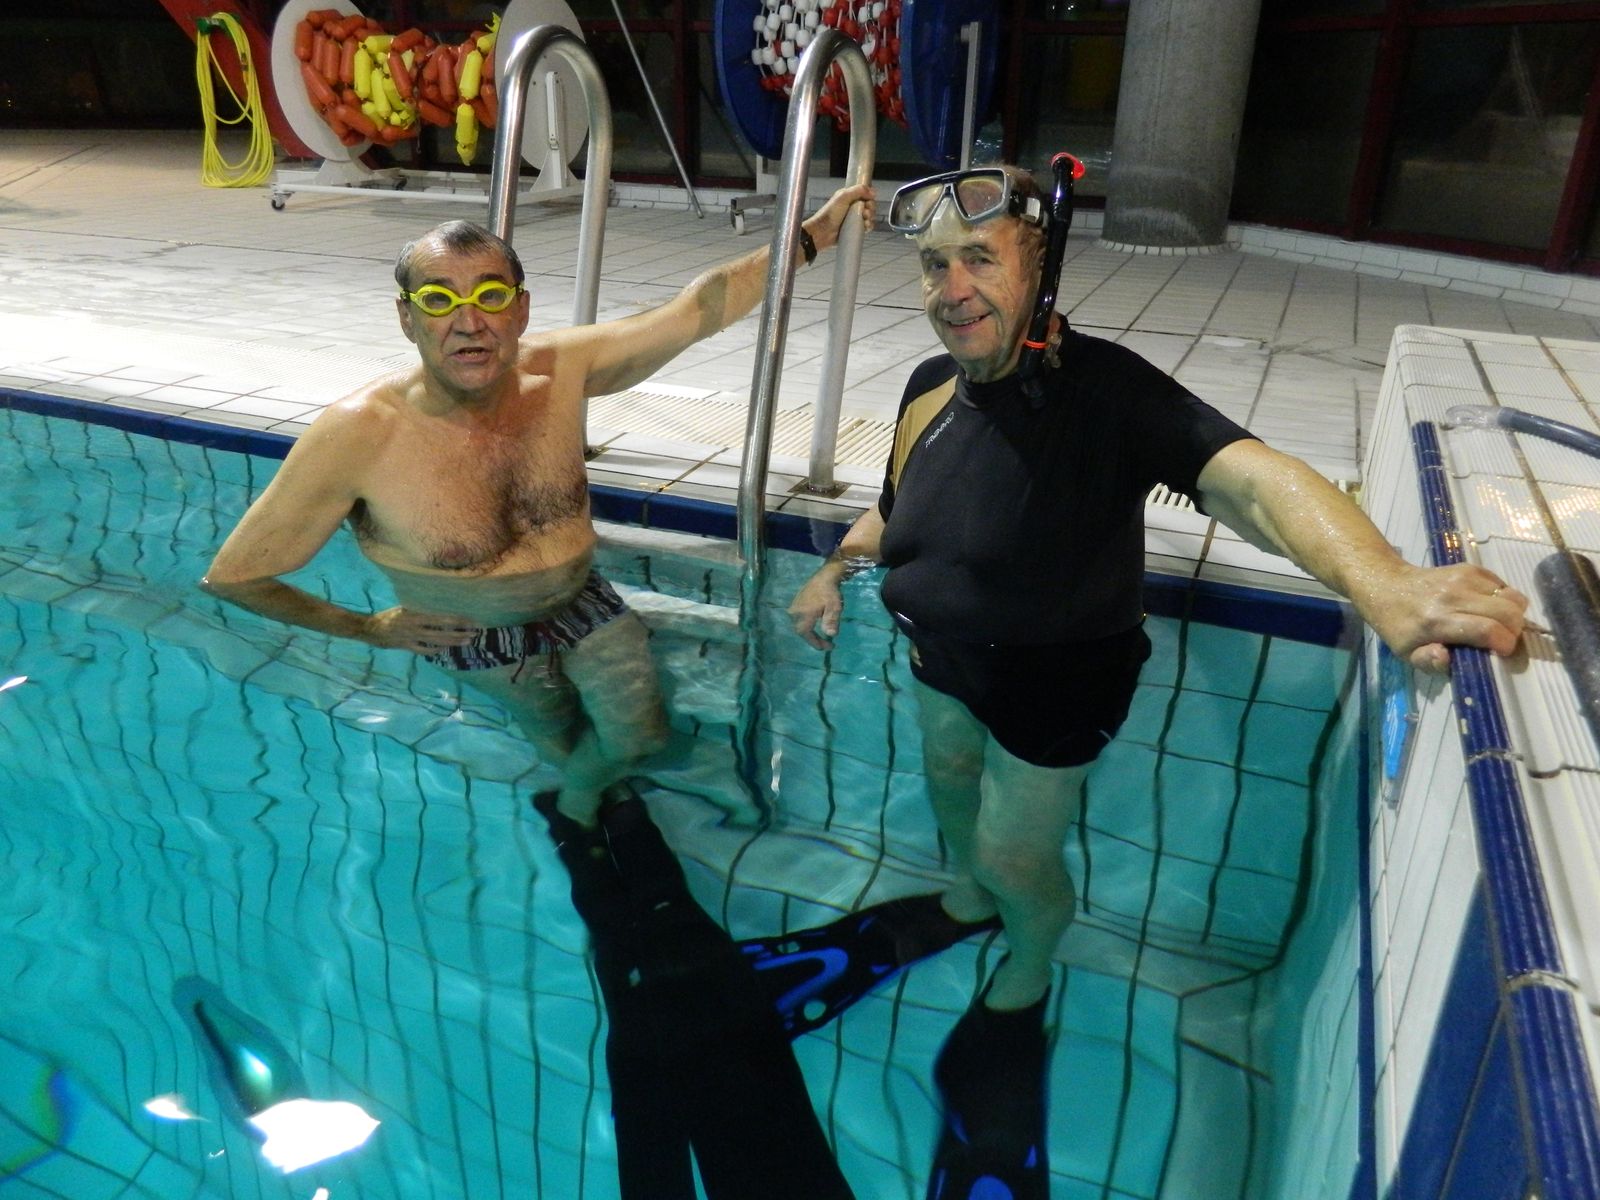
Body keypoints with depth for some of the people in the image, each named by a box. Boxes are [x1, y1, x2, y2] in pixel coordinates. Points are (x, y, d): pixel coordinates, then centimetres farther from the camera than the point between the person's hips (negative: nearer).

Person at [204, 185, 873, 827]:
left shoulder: (560, 370, -22)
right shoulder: (357, 434, -32)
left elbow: (700, 308, -13)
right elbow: (232, 576, -22)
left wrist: (811, 235, -10)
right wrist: (370, 628, -12)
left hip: (581, 601, 3)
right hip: (474, 635, -2)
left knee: (640, 736, 6)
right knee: (560, 738, 15)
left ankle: (577, 800, 42)